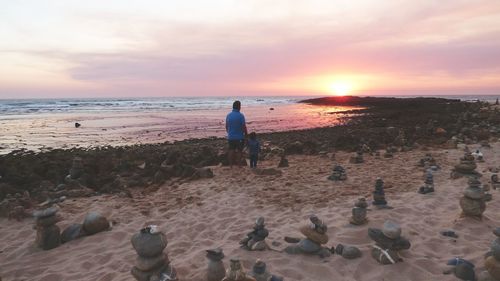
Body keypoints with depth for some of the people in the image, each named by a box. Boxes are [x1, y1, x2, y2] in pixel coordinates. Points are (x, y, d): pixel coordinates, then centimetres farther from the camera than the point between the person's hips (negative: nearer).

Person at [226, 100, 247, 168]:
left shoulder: (228, 115, 1)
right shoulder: (241, 115, -15)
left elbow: (226, 126, 8)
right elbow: (244, 127, -15)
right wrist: (246, 134, -1)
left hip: (230, 137, 5)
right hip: (239, 137, -4)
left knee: (231, 150, 12)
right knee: (239, 151, 5)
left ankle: (231, 165, 17)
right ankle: (238, 165, 11)